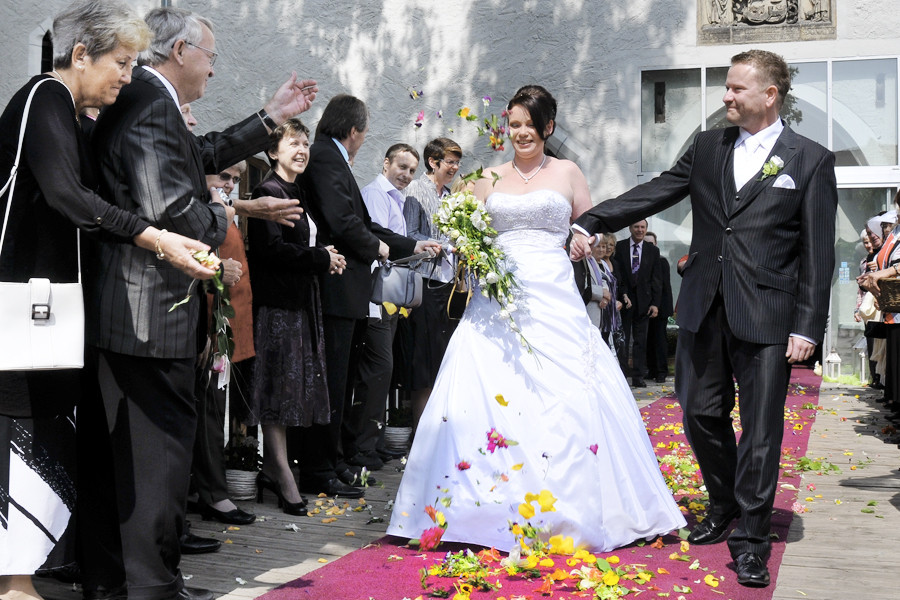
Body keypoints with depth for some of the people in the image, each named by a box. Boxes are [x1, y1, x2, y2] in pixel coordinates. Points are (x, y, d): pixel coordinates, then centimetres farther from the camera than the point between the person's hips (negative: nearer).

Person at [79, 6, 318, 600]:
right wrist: (221, 217, -6)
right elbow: (173, 211, -27)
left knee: (120, 446, 17)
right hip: (154, 311, -11)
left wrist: (274, 116, 29)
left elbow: (203, 155, 26)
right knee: (162, 445, -3)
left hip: (122, 310, 11)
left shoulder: (139, 101, 15)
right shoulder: (152, 106, -17)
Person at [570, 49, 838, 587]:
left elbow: (818, 253, -3)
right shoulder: (707, 147, 11)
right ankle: (724, 506, 34)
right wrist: (590, 222, -2)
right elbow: (654, 194, 9)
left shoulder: (811, 160, 0)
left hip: (767, 314, -4)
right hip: (704, 307, 4)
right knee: (702, 413, 11)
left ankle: (751, 539, 11)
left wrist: (808, 327, -9)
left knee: (761, 428, 0)